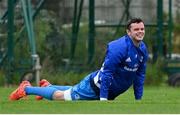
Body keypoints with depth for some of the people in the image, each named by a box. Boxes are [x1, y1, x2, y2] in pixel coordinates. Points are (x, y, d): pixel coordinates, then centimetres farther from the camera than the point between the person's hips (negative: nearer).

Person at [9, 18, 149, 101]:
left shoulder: (142, 49, -3)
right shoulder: (118, 48, -29)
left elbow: (139, 76, 7)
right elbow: (106, 73, -29)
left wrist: (139, 100, 5)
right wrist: (103, 99, -29)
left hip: (111, 89, 8)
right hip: (94, 86, -8)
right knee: (60, 96, 3)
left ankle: (47, 86, 47)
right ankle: (26, 89, 18)